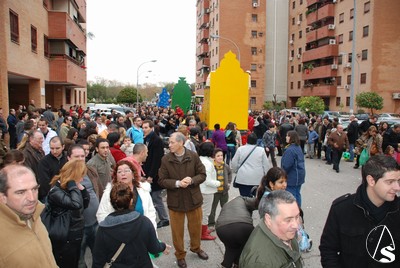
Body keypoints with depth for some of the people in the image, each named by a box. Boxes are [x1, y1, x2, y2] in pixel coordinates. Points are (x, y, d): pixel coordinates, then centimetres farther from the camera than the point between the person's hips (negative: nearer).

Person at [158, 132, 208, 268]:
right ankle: (180, 255, 34)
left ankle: (196, 248, 46)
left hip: (193, 198, 1)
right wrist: (177, 183, -24)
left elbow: (202, 175, -3)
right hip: (175, 200, -1)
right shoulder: (165, 159, -11)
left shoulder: (193, 156, -8)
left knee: (196, 226, 19)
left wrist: (191, 180, -23)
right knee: (177, 230, 12)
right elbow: (161, 180, -9)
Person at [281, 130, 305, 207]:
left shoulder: (290, 150, -23)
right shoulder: (298, 147, 8)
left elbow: (286, 165, -24)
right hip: (299, 175, 10)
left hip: (292, 177, -10)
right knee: (297, 194, 17)